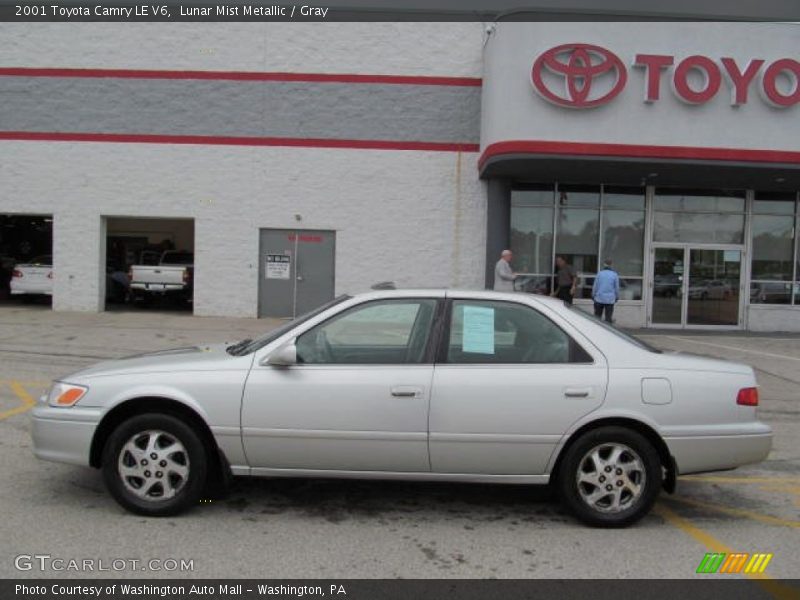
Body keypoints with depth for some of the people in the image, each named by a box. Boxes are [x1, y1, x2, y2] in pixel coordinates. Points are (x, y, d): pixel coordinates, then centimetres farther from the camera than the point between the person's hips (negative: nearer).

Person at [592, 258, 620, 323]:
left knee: (597, 316, 10)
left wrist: (593, 296, 11)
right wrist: (617, 297, 15)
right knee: (608, 317, 4)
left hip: (599, 298, 0)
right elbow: (617, 288, 2)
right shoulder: (615, 275, -3)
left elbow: (595, 286, -1)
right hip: (610, 299, 0)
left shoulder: (600, 274, -5)